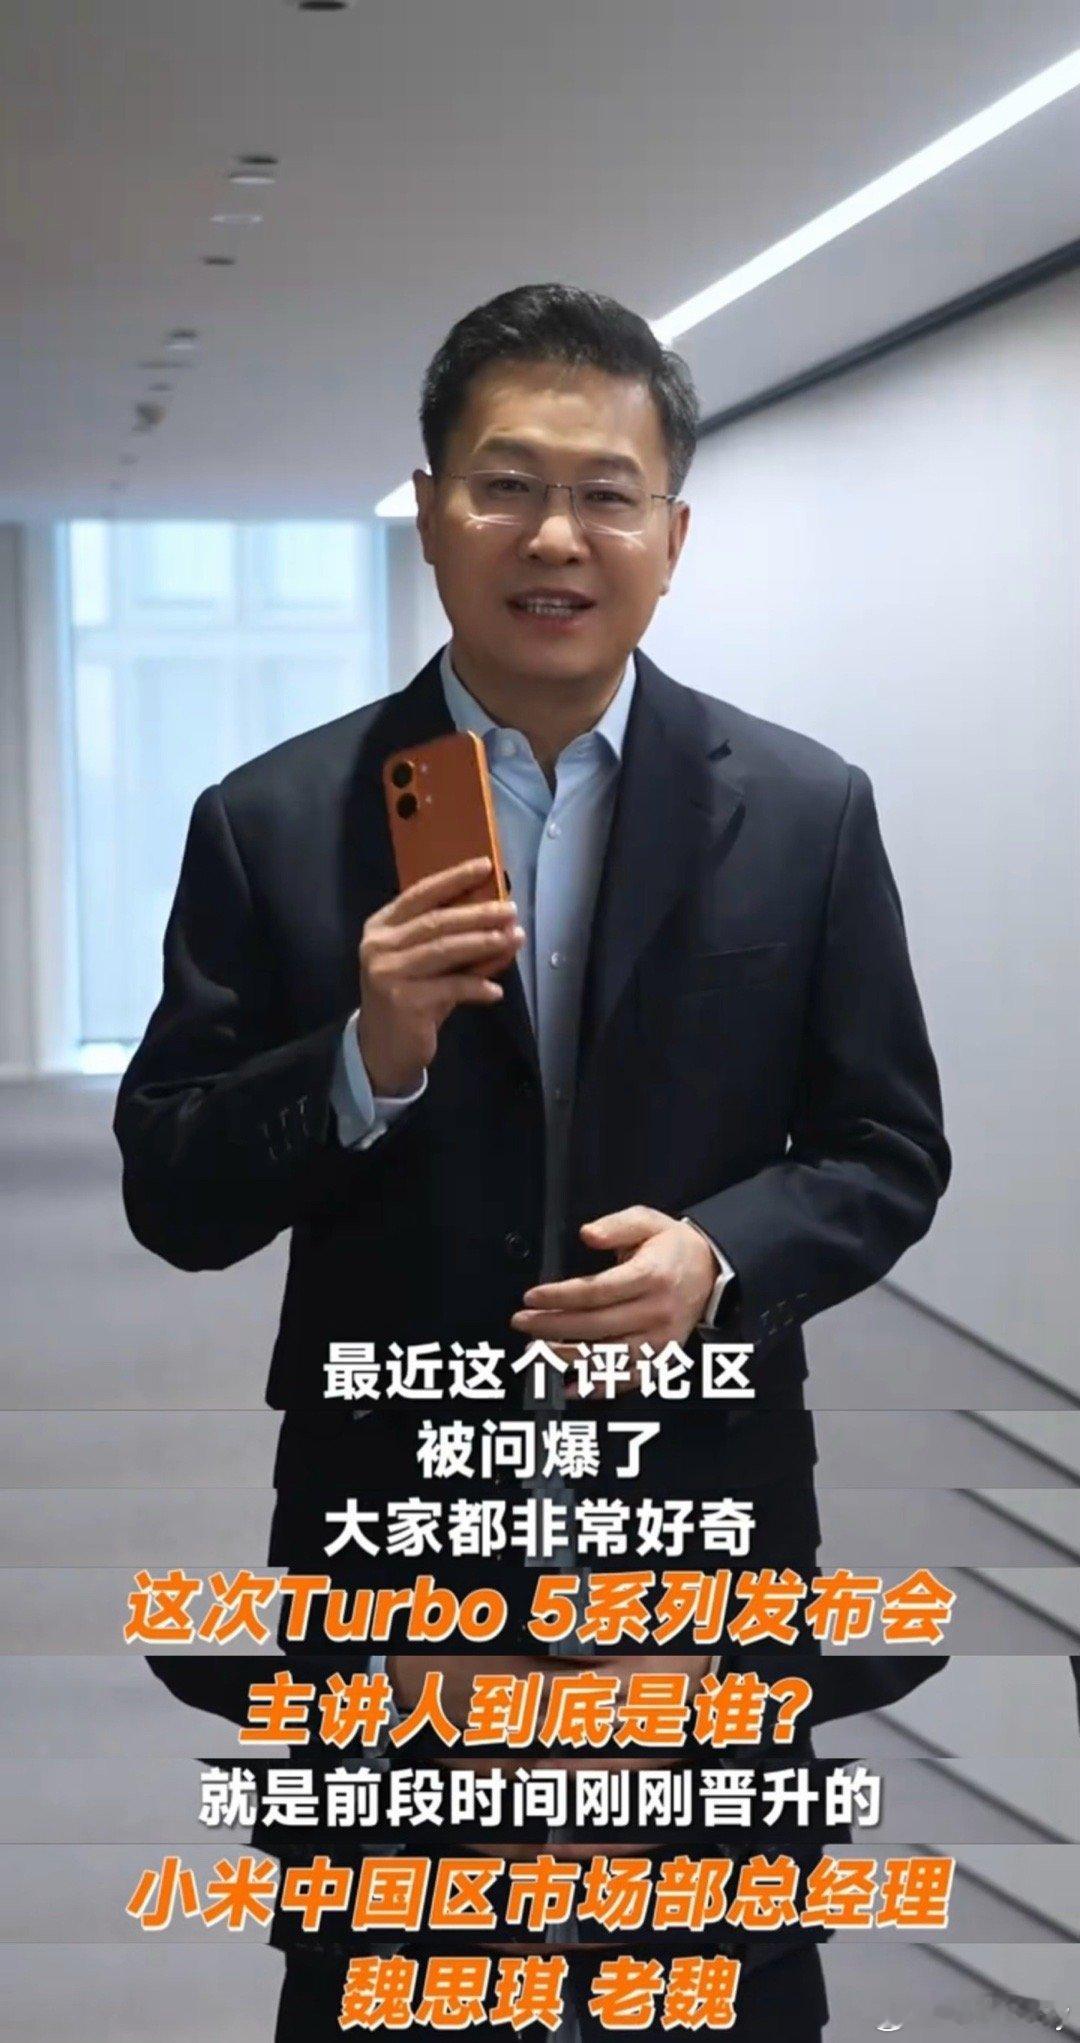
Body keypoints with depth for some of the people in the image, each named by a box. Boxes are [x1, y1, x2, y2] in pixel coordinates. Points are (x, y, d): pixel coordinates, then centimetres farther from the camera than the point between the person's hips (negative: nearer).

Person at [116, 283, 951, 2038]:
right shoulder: (276, 823, -4)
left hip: (706, 1551, 0)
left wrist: (723, 1254, -18)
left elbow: (889, 1152, 3)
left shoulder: (805, 811, -2)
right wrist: (366, 1060, -21)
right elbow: (172, 1200, -3)